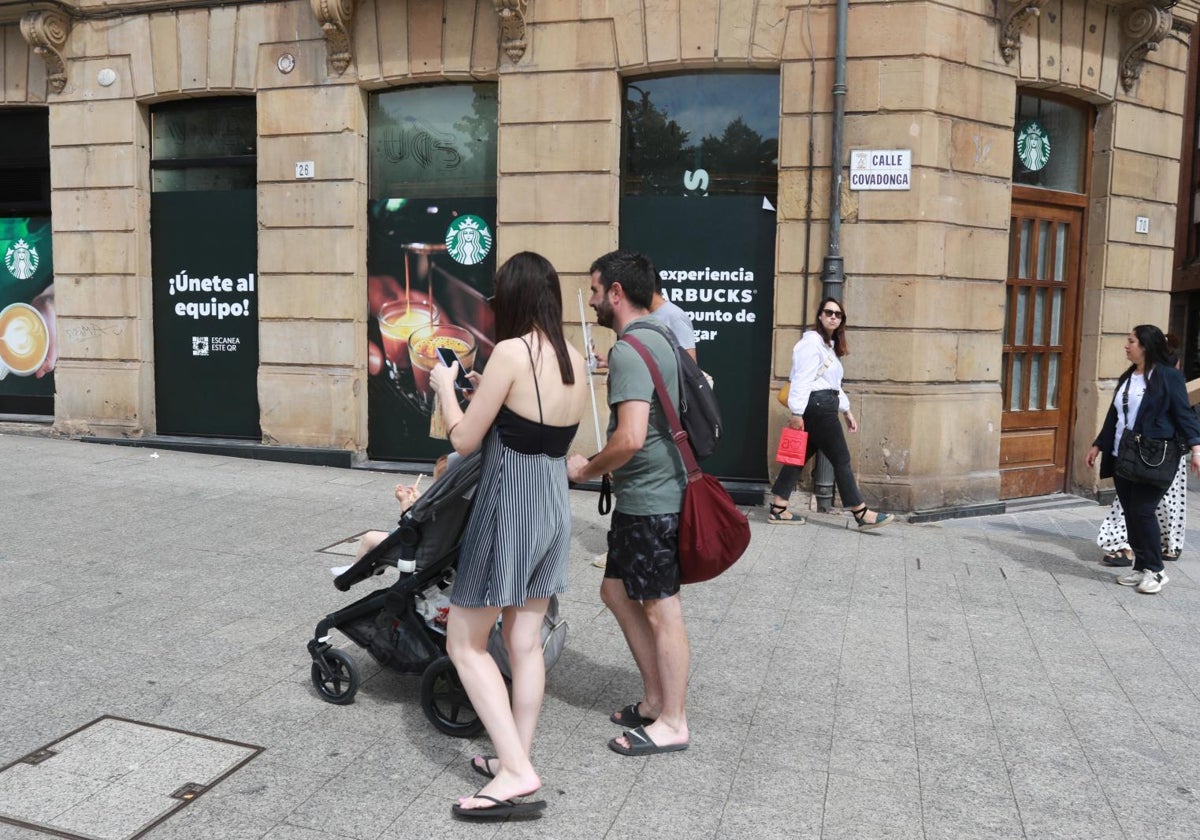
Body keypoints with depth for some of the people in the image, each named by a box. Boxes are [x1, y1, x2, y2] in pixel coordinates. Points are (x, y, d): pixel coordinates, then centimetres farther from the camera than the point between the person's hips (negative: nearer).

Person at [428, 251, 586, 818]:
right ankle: (516, 760, 26)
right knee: (526, 642, 15)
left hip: (509, 506, -8)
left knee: (465, 643, 5)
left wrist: (445, 387, 5)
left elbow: (464, 440, -11)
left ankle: (516, 771, 0)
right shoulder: (575, 360, 5)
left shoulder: (510, 351, -17)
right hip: (553, 505, 8)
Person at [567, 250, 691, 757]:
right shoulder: (660, 338, 12)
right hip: (647, 495, 10)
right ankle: (655, 699, 30)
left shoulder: (630, 350, -19)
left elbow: (630, 437, -29)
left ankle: (672, 723, 17)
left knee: (661, 610, 2)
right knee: (617, 591, 19)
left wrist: (587, 469, -11)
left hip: (649, 500, -10)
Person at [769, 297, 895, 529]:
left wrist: (847, 410, 21)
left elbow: (833, 384, 23)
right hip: (817, 406, -10)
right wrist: (797, 412, -22)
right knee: (841, 459, -3)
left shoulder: (830, 345, 22)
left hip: (823, 406, 10)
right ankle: (862, 514, 5)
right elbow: (802, 379, -17)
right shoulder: (812, 340, -10)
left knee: (801, 457, 8)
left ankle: (778, 510, 10)